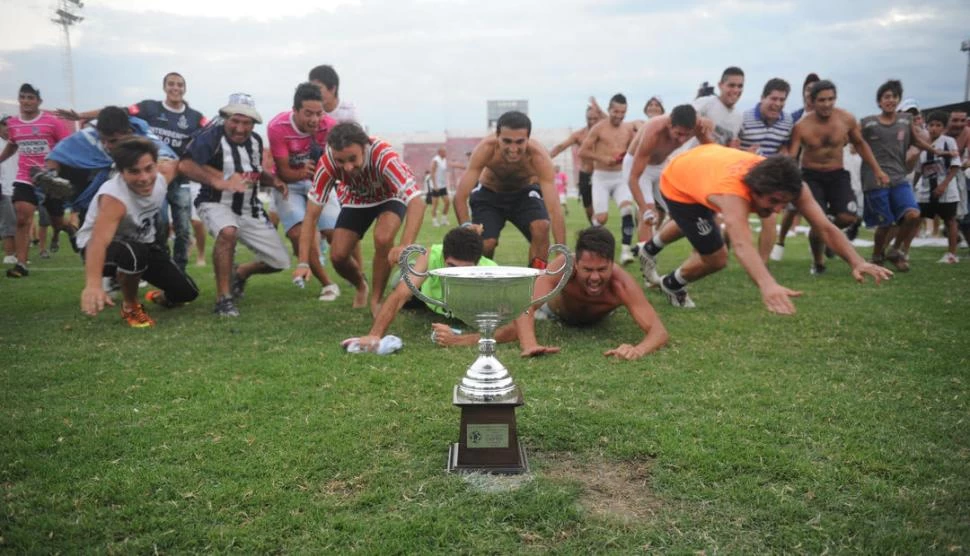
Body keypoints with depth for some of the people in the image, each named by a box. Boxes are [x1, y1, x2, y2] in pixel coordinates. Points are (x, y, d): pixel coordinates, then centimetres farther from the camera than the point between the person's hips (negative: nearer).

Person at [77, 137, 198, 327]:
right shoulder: (115, 197, -37)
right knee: (135, 254, -41)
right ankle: (130, 306, -11)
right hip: (107, 247, -6)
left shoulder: (160, 181, -17)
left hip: (142, 243, 6)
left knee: (186, 292, -5)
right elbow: (99, 241, -52)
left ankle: (160, 297, 34)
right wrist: (93, 284, -66)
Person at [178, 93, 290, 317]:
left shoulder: (255, 140, 5)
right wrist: (219, 181, -38)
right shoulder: (212, 136, -16)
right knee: (228, 232, -41)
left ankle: (240, 273, 35)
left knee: (279, 262, 2)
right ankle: (223, 298, -25)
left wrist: (273, 180, 0)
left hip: (250, 209, 6)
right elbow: (185, 165, -29)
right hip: (216, 204, -6)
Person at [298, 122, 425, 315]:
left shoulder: (384, 156, -41)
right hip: (356, 201, 3)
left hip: (390, 198, -3)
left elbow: (417, 202, -47)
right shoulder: (327, 163, -32)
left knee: (383, 238, -31)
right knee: (338, 255, -9)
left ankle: (377, 299, -6)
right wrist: (303, 263, -32)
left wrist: (405, 246, -62)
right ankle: (361, 286, 26)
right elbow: (311, 215, -24)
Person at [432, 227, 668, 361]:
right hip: (556, 306, -2)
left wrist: (639, 349, -79)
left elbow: (658, 330, -55)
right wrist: (528, 344, -77)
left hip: (597, 317, 2)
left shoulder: (622, 284, -48)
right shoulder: (563, 267, -49)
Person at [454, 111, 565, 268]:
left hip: (525, 192, 0)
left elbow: (554, 209, -40)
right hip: (489, 193, 0)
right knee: (485, 243, -18)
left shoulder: (538, 156, -35)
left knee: (541, 227, -27)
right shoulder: (485, 149, -34)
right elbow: (460, 198, -33)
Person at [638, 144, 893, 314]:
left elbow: (826, 227, -33)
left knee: (687, 224, 36)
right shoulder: (733, 190, -51)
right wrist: (767, 285, -83)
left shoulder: (785, 184, -32)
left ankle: (650, 248, 69)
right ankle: (671, 285, 22)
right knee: (716, 257, -10)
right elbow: (742, 244, -67)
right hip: (677, 182, -7)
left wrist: (857, 263, -49)